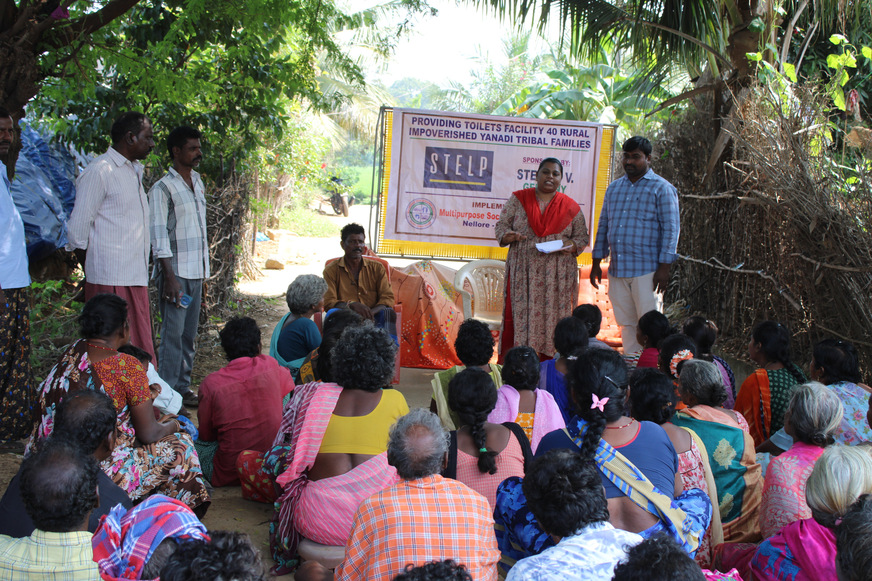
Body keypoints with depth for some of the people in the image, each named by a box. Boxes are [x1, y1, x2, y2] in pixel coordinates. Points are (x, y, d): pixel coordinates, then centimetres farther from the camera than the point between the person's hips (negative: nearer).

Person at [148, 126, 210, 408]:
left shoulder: (198, 183, 14)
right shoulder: (162, 188, -9)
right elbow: (159, 236, -12)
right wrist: (169, 276, -18)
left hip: (196, 271, 7)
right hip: (176, 272, -7)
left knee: (189, 334, 10)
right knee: (173, 334, -6)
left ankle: (183, 387, 18)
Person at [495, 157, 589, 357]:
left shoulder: (570, 207, 9)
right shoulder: (518, 200, 7)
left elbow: (582, 236, 12)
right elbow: (501, 226, 7)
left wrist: (571, 246, -9)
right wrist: (509, 235, -15)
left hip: (557, 276, 1)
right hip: (523, 273, 0)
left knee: (552, 317, -2)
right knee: (518, 316, -6)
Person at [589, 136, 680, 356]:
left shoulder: (662, 189, -1)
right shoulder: (614, 188, 17)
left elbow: (671, 229, -5)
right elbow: (603, 225, 21)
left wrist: (664, 267, -12)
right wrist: (596, 262, 16)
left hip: (647, 271, -6)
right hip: (617, 271, 6)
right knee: (626, 325, 10)